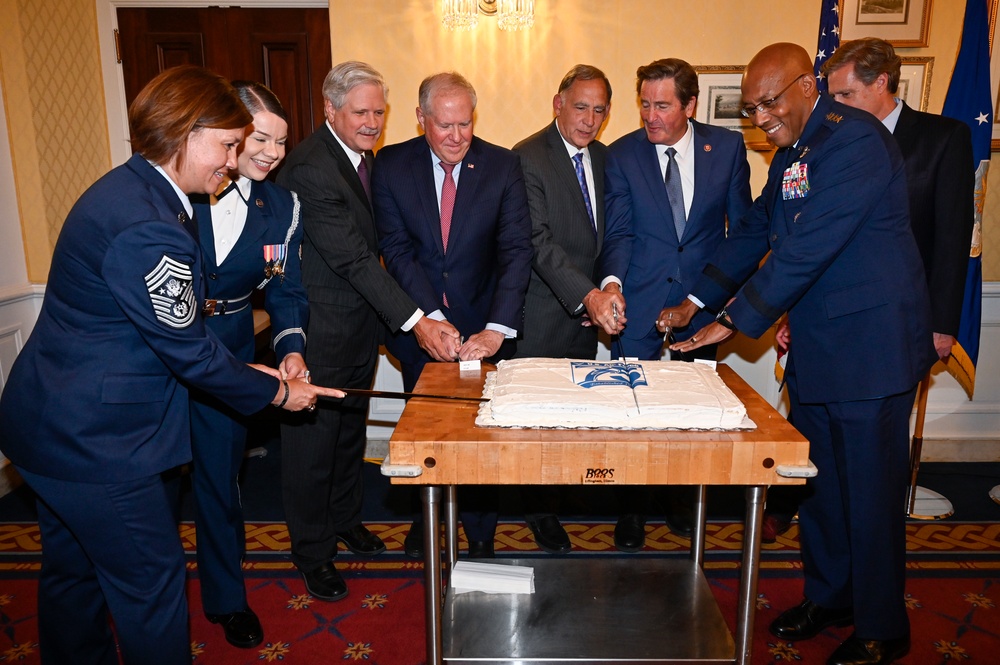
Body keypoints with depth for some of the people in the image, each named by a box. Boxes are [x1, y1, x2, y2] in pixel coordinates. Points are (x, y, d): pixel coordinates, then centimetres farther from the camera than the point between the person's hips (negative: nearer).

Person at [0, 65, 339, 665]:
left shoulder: (130, 189, 6)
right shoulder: (147, 227, -26)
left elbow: (167, 328, 11)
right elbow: (189, 350, -20)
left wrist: (243, 369, 9)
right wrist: (275, 392, -6)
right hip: (95, 441, -11)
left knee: (74, 572, 25)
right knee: (152, 583, 7)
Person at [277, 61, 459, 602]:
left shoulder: (362, 155, 7)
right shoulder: (309, 168, -23)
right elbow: (352, 259, -27)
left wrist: (383, 315, 8)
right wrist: (415, 321, -29)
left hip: (360, 321, 9)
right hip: (319, 328, -9)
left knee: (350, 430, 22)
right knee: (313, 437, 7)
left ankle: (345, 520, 43)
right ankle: (312, 552, 25)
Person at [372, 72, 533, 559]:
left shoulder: (502, 165, -8)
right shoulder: (392, 165, -5)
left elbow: (516, 250, -14)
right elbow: (396, 249, -10)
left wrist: (496, 329, -26)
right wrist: (432, 318, -22)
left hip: (483, 324, -1)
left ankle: (480, 532, 31)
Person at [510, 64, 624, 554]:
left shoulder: (603, 157, 11)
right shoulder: (527, 158, -11)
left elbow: (610, 233, 12)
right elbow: (537, 239, -21)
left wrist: (610, 285, -5)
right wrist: (588, 295, -31)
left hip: (588, 309, 6)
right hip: (543, 315, -6)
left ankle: (563, 490, 31)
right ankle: (541, 511, 20)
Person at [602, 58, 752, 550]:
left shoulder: (726, 147, 0)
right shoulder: (622, 154, -4)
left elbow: (743, 224, 6)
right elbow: (619, 232, -9)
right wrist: (612, 282, -27)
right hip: (641, 300, -1)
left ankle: (681, 502, 35)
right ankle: (632, 512, 24)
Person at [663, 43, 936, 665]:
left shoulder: (854, 138, -17)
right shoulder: (791, 153, 12)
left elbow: (807, 250, -24)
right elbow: (754, 230, 16)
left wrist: (735, 320, -19)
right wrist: (697, 301, 6)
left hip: (869, 345, -9)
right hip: (814, 346, 9)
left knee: (871, 491, 4)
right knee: (818, 481, 17)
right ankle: (828, 596, 37)